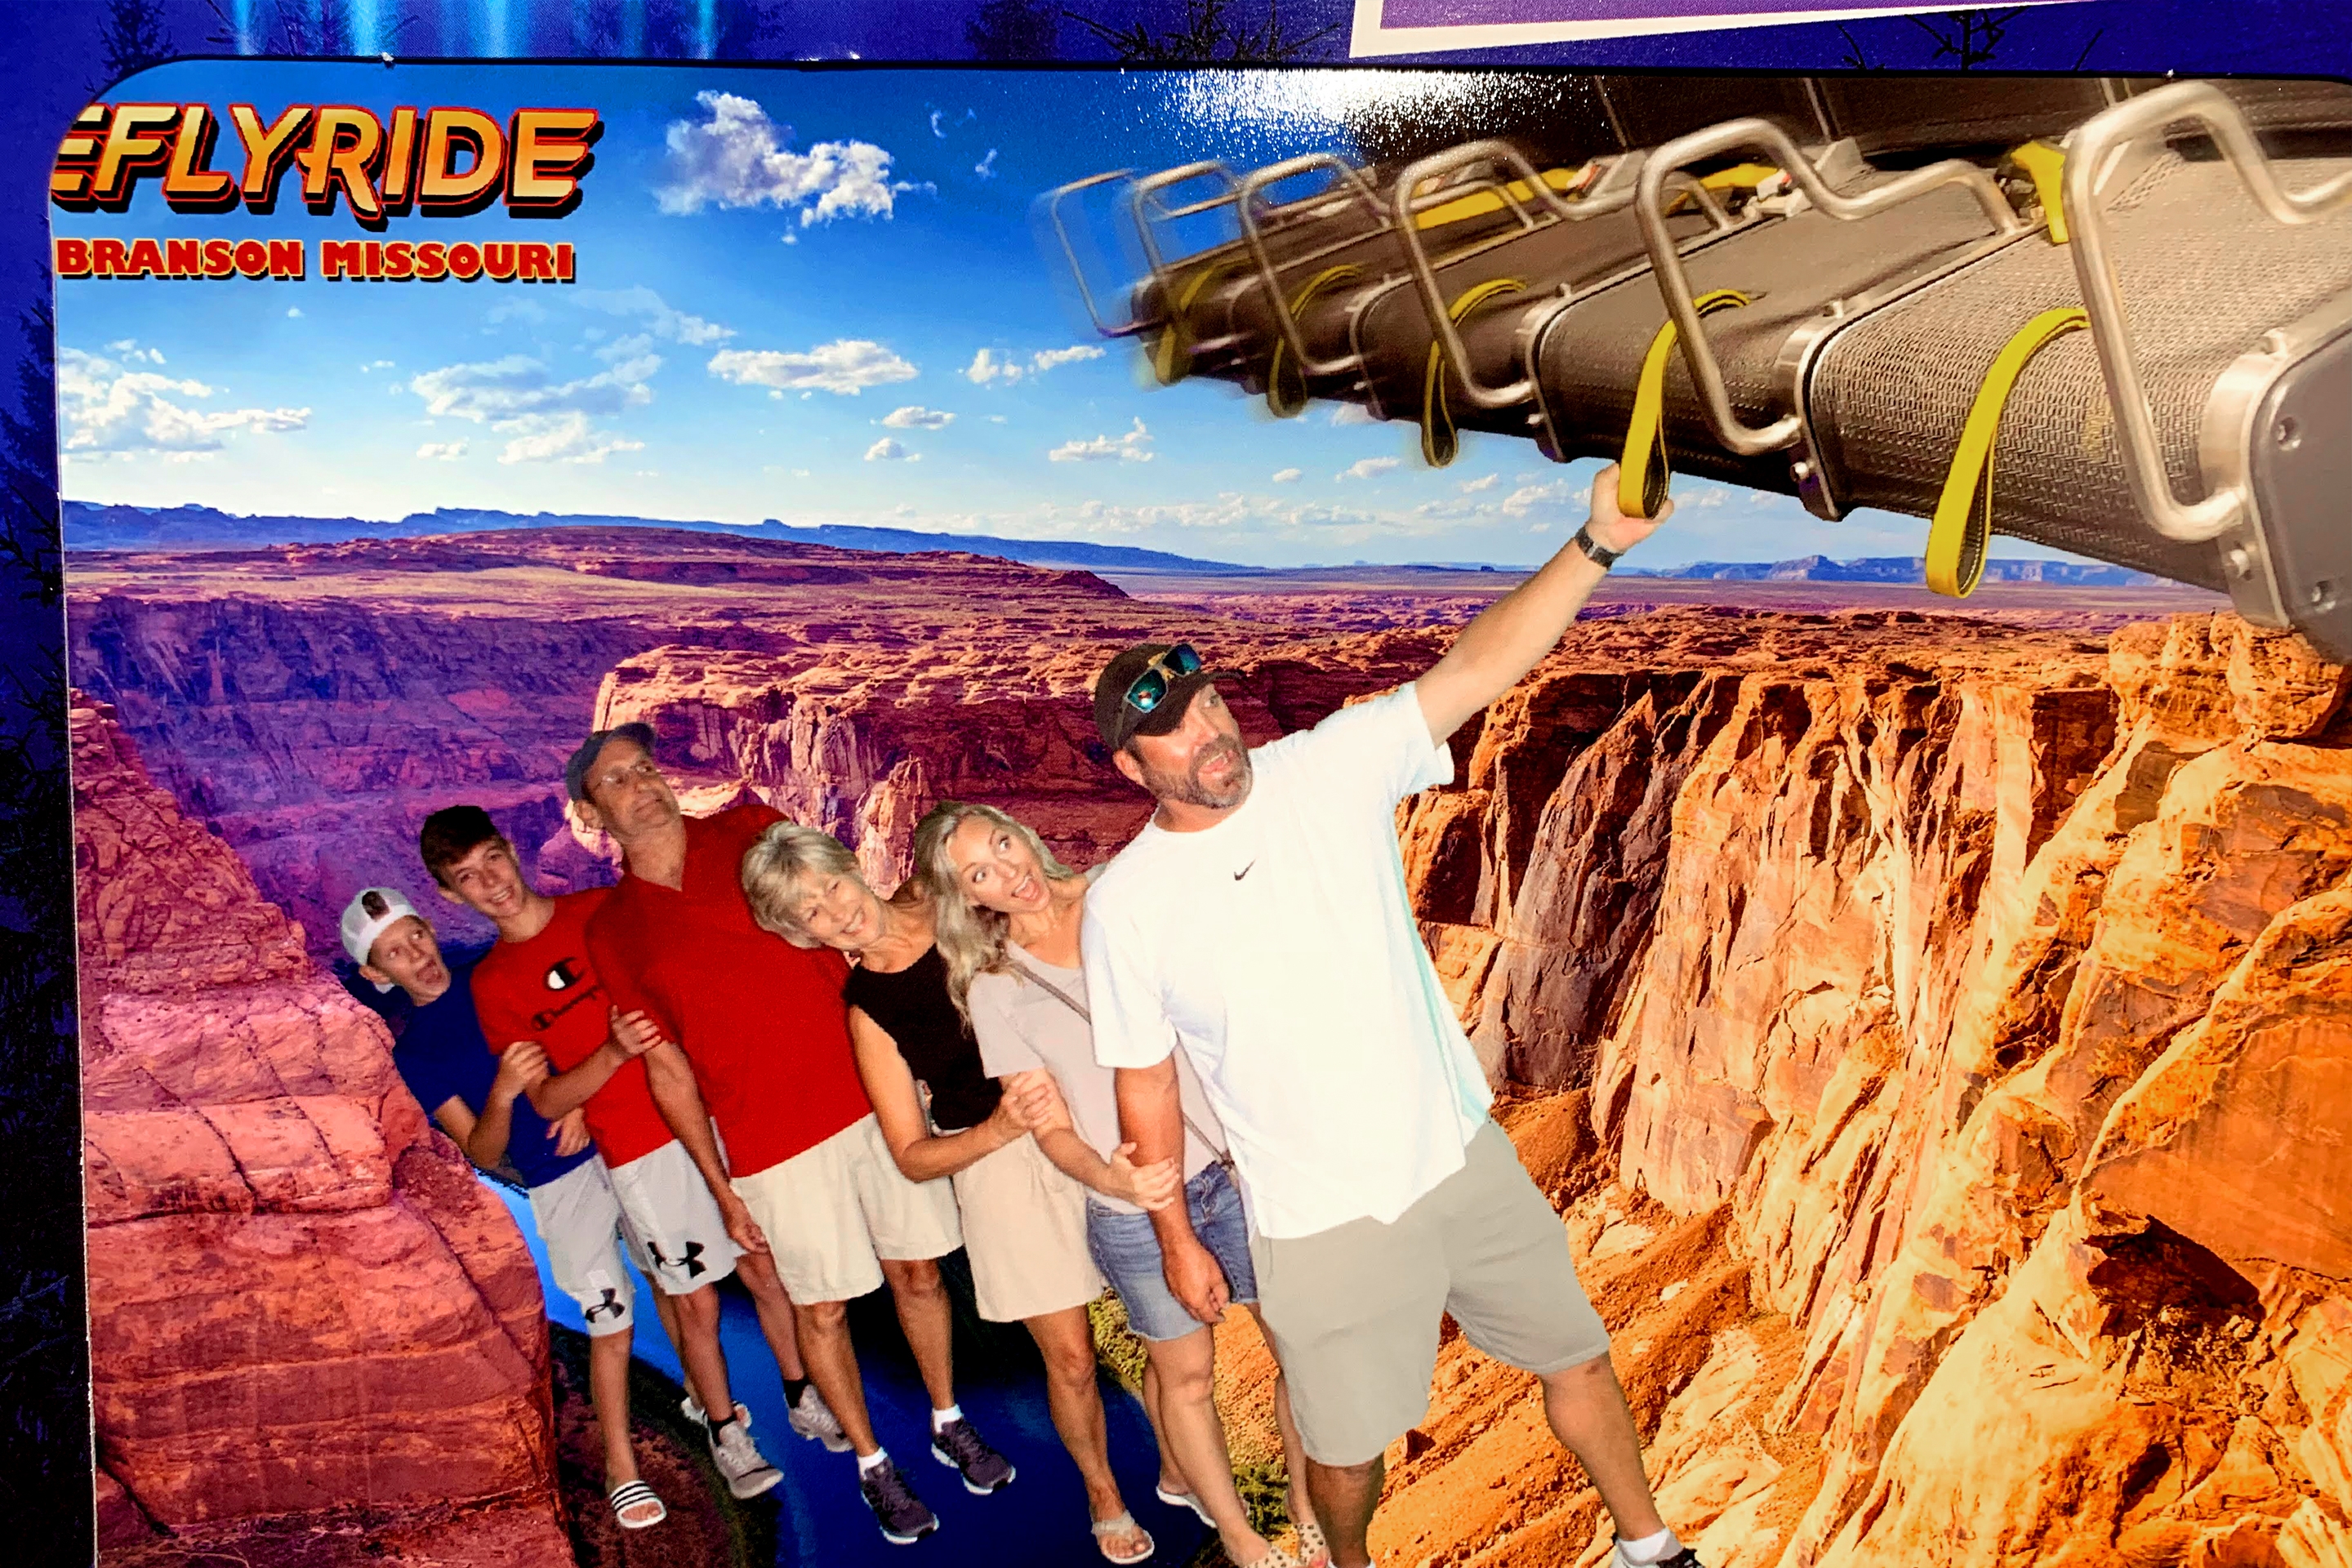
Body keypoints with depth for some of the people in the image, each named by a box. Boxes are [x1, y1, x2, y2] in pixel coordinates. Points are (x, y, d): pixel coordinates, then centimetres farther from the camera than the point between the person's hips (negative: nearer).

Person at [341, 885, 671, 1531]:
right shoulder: (414, 1054, -4)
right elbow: (482, 1153, -10)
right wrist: (502, 1093, -30)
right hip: (562, 1185, -3)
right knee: (612, 1321, -2)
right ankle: (621, 1468, 14)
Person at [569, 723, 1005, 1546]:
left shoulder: (753, 831, 2)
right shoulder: (612, 931, 1)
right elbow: (668, 1069, 3)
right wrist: (721, 1189, 1)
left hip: (873, 1093, 2)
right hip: (772, 1140, -1)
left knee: (918, 1270, 14)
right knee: (822, 1309, 8)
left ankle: (949, 1422, 36)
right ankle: (872, 1465, 29)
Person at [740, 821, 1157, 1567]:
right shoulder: (868, 1011, -7)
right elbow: (912, 1156, -5)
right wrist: (998, 1128, -22)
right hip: (998, 1161, -2)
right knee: (1070, 1357, 4)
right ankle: (1103, 1491, 31)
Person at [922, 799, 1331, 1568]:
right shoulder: (995, 989, -3)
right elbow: (1051, 1130, -3)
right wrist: (1108, 1177, -23)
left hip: (1234, 1163, 2)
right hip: (1133, 1209, -1)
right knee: (1185, 1372, 11)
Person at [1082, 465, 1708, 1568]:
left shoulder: (1330, 770, -9)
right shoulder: (1123, 909, -11)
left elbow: (1476, 669, -17)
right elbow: (1145, 1082, -1)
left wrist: (1597, 546, -27)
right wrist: (1175, 1240, 4)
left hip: (1462, 1158, 2)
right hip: (1322, 1227, -2)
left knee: (1577, 1356, 17)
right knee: (1347, 1448, 13)